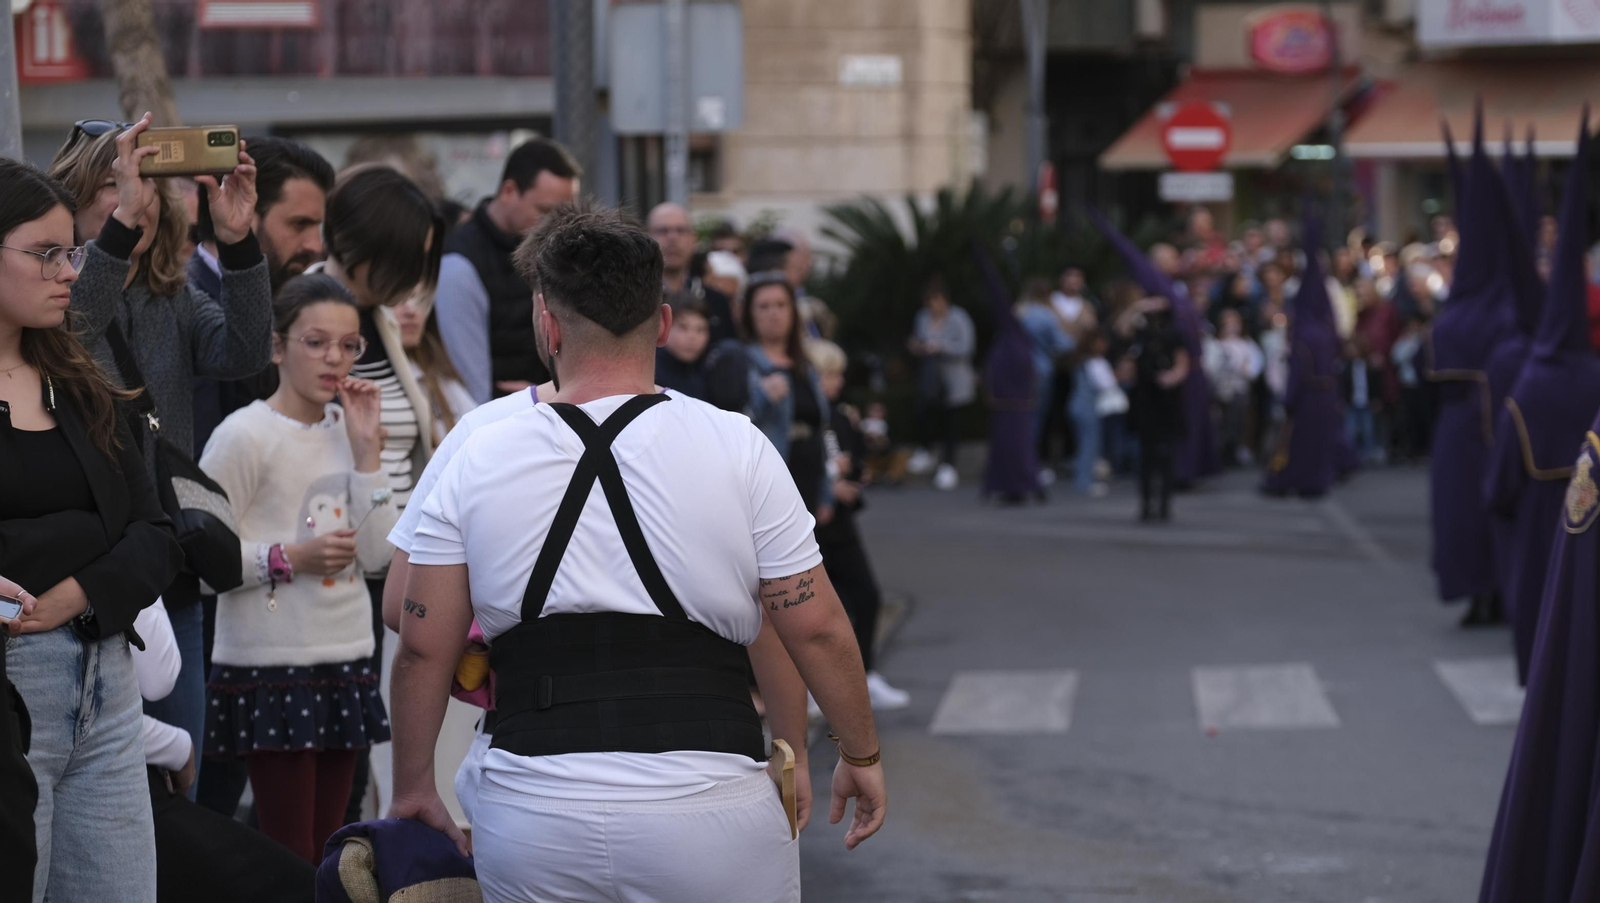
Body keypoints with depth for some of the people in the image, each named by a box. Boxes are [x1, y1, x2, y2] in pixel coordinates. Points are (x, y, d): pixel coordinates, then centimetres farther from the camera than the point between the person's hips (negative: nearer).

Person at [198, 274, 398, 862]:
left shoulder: (345, 429, 11)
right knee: (289, 857, -6)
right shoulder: (245, 435, -10)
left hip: (345, 660, 7)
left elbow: (376, 555, 4)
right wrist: (290, 559, -22)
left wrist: (366, 448, -1)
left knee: (324, 850, 10)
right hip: (271, 665, -7)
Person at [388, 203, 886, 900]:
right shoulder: (737, 449, 0)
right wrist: (861, 755, 15)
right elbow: (816, 628, 2)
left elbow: (423, 647, 7)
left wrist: (413, 787, 19)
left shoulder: (478, 462, 5)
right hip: (708, 810, -2)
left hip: (530, 826, 2)